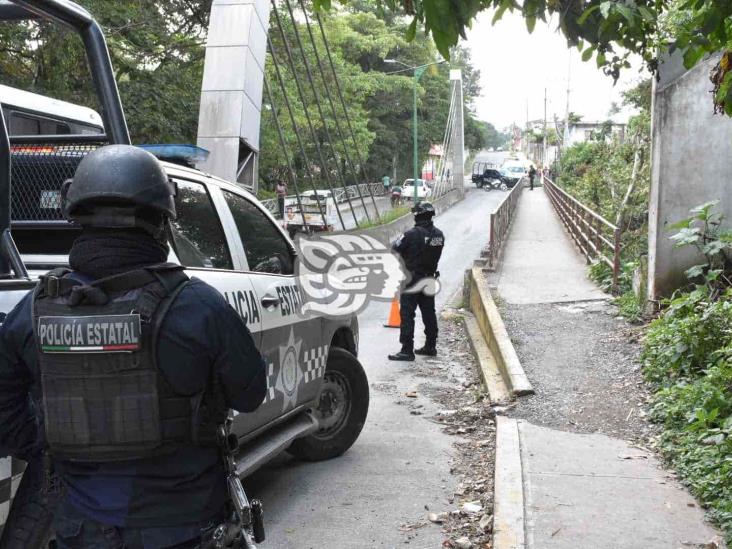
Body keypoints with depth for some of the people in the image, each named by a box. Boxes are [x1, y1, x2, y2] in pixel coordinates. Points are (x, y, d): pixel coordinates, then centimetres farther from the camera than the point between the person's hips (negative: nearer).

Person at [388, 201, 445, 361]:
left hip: (412, 280, -7)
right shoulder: (439, 235, 0)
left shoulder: (412, 234, -19)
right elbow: (435, 254, 5)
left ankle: (407, 350, -4)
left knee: (407, 314, -3)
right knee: (429, 312, 16)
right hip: (429, 278, 7)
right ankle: (430, 346, 26)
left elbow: (395, 250, -11)